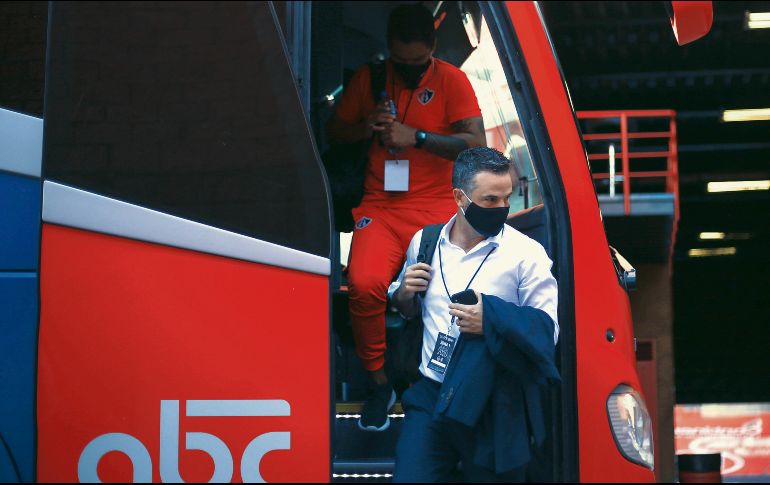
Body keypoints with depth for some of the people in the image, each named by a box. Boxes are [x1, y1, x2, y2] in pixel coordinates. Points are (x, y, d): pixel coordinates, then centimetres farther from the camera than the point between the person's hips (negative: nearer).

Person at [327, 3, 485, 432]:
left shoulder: (452, 80, 5)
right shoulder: (368, 78, 14)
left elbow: (476, 144, -5)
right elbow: (336, 132, 22)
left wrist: (415, 137, -13)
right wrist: (367, 126, 0)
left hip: (438, 207, -1)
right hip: (381, 207, 2)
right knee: (365, 284, -28)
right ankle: (380, 382, -7)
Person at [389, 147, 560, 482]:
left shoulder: (526, 253, -6)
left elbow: (548, 329, -10)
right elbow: (407, 310, 21)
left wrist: (492, 320, -22)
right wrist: (403, 294, -1)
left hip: (494, 407, -3)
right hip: (430, 396, 3)